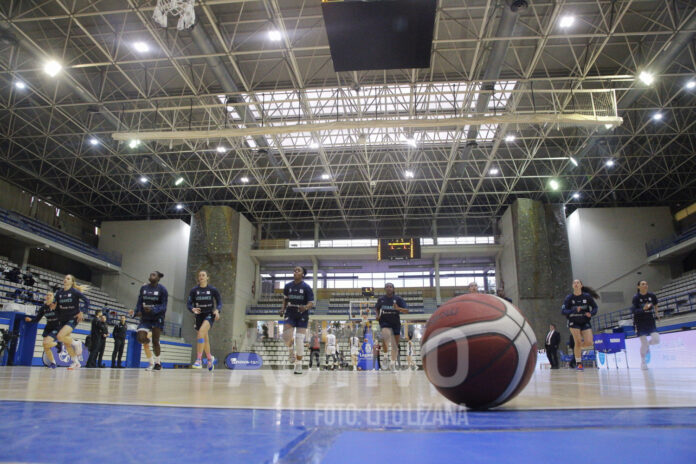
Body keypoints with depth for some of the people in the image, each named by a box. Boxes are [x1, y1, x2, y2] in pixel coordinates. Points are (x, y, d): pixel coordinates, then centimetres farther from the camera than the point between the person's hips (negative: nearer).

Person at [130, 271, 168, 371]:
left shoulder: (162, 289, -6)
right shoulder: (143, 288, 7)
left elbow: (163, 306, -11)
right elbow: (139, 302, 9)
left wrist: (153, 310, -28)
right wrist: (136, 311, -11)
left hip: (157, 318, -4)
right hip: (145, 318, 4)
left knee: (155, 341, -4)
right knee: (141, 338, -11)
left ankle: (157, 362, 19)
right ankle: (151, 363, 6)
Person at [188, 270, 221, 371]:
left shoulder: (213, 290, -4)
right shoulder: (194, 290, 0)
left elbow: (219, 302, 2)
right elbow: (189, 304, -1)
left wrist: (217, 310, -17)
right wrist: (193, 309, -23)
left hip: (209, 315, -3)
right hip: (199, 316, 3)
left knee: (201, 332, -27)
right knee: (205, 340, 13)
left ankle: (198, 360, -25)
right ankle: (210, 358, 38)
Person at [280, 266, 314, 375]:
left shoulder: (306, 287, -7)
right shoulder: (288, 286, 2)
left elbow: (311, 303, -10)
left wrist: (305, 307, -31)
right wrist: (283, 309, 2)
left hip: (302, 316, -2)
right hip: (290, 314, 2)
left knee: (299, 339, -4)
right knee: (286, 335, -17)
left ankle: (298, 365, 7)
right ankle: (290, 349, 18)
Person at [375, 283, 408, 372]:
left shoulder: (398, 299, -5)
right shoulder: (381, 299, 1)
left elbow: (406, 310, -9)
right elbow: (376, 308, 18)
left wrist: (398, 308, -28)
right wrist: (377, 315, -2)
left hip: (395, 323, 1)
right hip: (384, 322, -1)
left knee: (395, 345, 6)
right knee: (386, 335, -32)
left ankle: (393, 363, 21)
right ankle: (386, 354, -9)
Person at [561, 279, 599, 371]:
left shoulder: (587, 296, -4)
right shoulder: (569, 298, -7)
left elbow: (595, 307, 6)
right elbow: (563, 311, -11)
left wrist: (591, 313, -16)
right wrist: (574, 310, -28)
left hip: (585, 322, 1)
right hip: (574, 322, -1)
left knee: (589, 343, -12)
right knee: (578, 342, -12)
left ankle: (578, 349, 24)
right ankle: (578, 363, 4)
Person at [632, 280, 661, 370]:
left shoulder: (651, 295, -2)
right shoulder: (636, 297, -14)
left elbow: (655, 304, 19)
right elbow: (634, 310, -17)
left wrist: (656, 313, 18)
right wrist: (643, 309, -32)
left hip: (650, 320, 4)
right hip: (640, 322, -4)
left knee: (656, 340, -10)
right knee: (644, 343, -4)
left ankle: (647, 344, 27)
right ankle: (643, 362, 15)